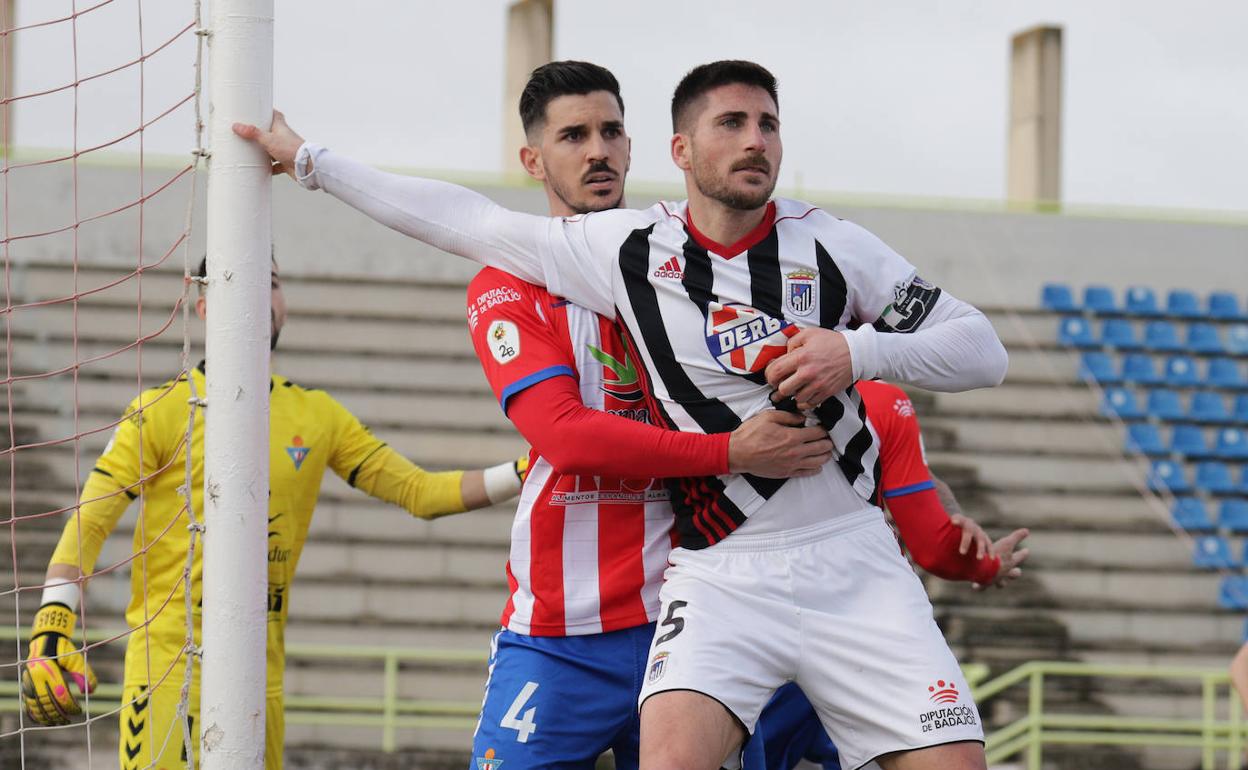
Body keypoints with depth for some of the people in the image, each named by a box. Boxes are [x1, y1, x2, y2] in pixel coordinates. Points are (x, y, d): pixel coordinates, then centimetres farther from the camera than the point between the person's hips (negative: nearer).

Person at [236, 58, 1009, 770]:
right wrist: (309, 160, 16)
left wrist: (859, 351, -15)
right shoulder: (632, 249, 2)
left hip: (855, 563, 1)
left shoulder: (830, 244, 1)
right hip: (721, 577, -1)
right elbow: (467, 220, 11)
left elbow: (983, 348, 3)